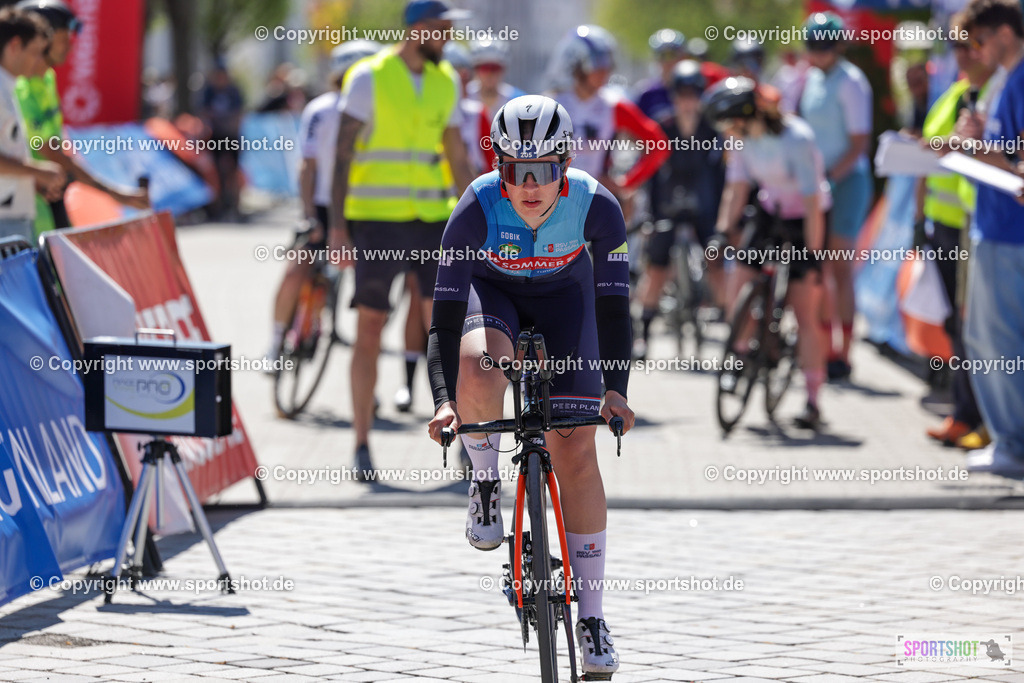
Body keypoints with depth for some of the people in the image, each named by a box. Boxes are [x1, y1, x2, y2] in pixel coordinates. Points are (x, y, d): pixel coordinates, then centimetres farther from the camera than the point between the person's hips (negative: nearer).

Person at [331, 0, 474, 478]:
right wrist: (337, 224, -13)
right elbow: (343, 150, -6)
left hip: (431, 221, 4)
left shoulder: (445, 81, 10)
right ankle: (362, 445, 6)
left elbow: (456, 154, 17)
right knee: (369, 331, -1)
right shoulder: (370, 77, -5)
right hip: (376, 222, -4)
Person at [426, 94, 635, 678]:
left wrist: (616, 388, -37)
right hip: (492, 288, -1)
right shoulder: (478, 208, -32)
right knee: (479, 366, -37)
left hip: (564, 292, 1)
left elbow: (613, 304, -25)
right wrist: (443, 401, -42)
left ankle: (592, 617, -2)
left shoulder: (596, 206, -31)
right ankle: (486, 481, -6)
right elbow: (446, 315, -31)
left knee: (576, 451, -9)